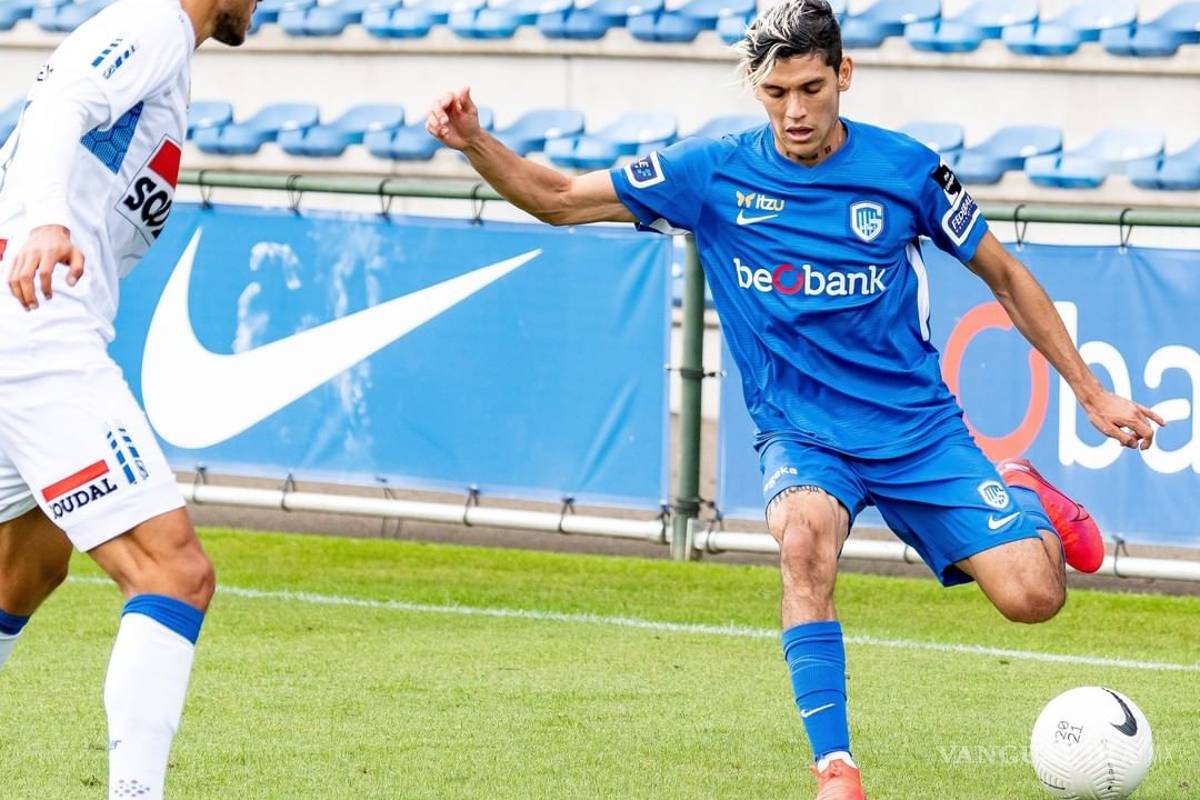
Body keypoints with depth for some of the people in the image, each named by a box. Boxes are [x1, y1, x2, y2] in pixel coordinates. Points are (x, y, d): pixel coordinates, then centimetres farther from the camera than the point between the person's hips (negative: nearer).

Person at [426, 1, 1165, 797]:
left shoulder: (905, 168, -8)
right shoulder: (714, 173, -7)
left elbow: (1003, 274, 6)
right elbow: (558, 199, -2)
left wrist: (1092, 392, 8)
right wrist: (473, 142, -20)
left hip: (918, 428, 1)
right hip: (801, 435, 0)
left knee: (1032, 596, -14)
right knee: (804, 534, -36)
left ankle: (1025, 499, 24)